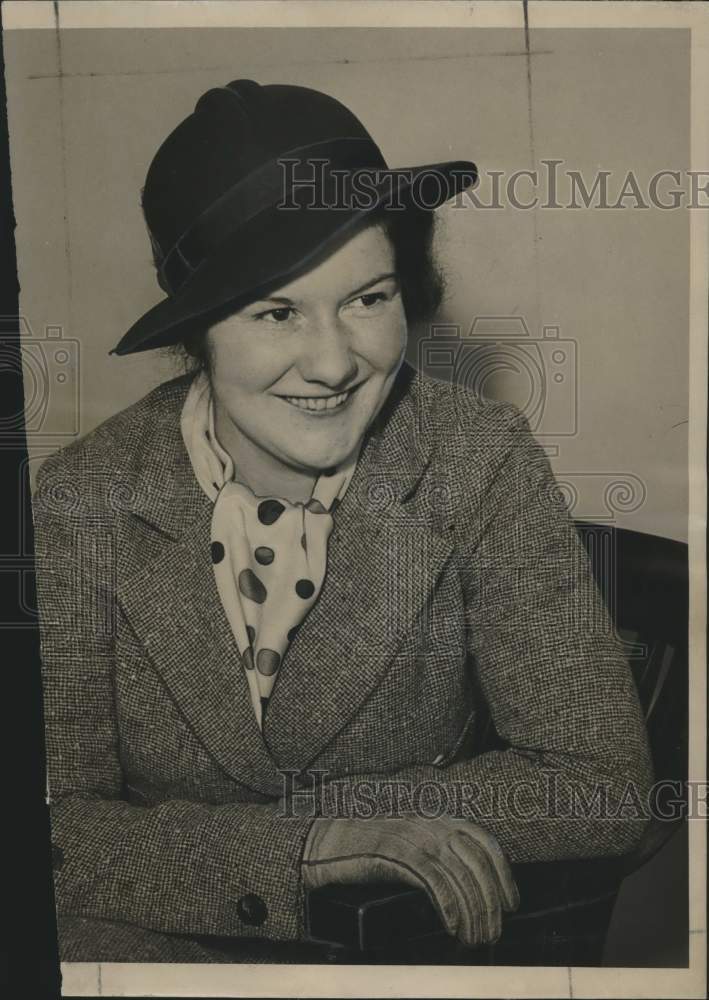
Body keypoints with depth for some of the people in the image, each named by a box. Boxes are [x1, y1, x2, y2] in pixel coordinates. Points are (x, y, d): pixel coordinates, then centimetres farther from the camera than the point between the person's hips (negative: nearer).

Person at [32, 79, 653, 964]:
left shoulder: (485, 464, -15)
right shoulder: (82, 500, -14)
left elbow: (602, 783, -13)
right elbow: (58, 831, -14)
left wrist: (313, 816, -17)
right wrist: (314, 845, -27)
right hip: (169, 942, 0)